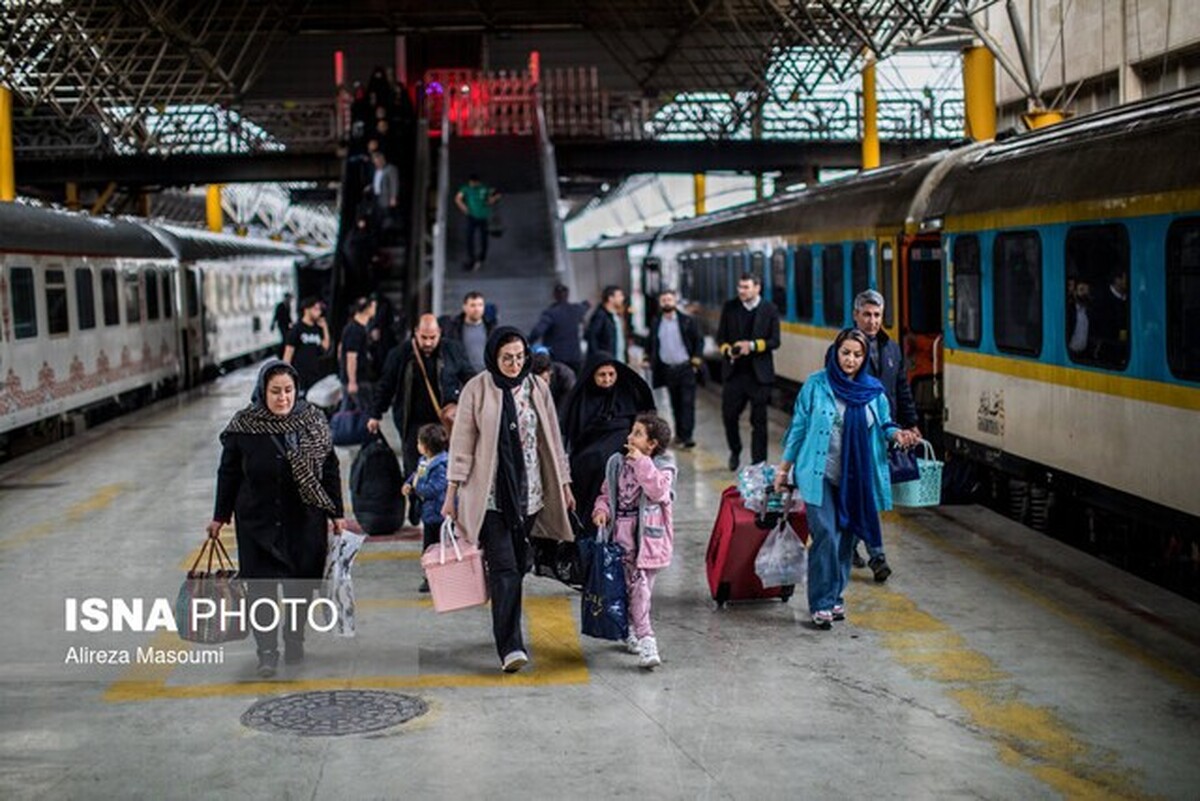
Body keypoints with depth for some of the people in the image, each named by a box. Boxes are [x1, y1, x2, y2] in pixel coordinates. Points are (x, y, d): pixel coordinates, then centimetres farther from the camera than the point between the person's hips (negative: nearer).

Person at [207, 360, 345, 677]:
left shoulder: (313, 421, -2)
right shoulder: (244, 426, -6)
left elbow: (329, 469, 4)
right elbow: (228, 473, 3)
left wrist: (336, 513, 5)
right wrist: (220, 517, 6)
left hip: (305, 520, 2)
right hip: (259, 522, -2)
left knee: (301, 585, 10)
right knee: (261, 586, -7)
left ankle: (294, 641, 30)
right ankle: (267, 651, 0)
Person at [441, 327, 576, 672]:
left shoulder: (537, 388, 6)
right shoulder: (477, 389, -4)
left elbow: (552, 440, 13)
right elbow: (462, 444, -3)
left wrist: (564, 485, 13)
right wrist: (452, 493, -5)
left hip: (528, 493, 4)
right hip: (489, 495, -4)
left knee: (516, 568, 9)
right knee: (505, 570, -12)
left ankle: (507, 634, 25)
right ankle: (510, 646, -15)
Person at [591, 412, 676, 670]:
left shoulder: (661, 466, -4)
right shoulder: (617, 463, 9)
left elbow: (659, 491, -22)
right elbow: (606, 492, 16)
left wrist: (642, 463, -21)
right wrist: (601, 510, -4)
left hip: (648, 535, -2)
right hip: (623, 534, 2)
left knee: (640, 587, 4)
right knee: (636, 586, -5)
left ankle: (633, 632, 25)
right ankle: (646, 641, -6)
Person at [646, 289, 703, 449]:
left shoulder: (687, 321, 0)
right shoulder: (656, 323, 9)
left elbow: (699, 340, 1)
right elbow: (652, 345, 14)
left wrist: (696, 358, -9)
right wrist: (650, 361, 4)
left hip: (685, 368, -3)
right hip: (667, 369, 3)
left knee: (687, 403, -7)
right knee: (675, 404, 9)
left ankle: (686, 436, -10)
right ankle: (679, 433, 18)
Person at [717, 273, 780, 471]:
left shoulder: (770, 310, -1)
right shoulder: (729, 307, 4)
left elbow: (774, 341, -4)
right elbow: (720, 336, 8)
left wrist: (753, 345, -18)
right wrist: (727, 349, -13)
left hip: (759, 373, -2)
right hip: (734, 371, 2)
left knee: (758, 420, 4)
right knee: (729, 414, 2)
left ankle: (758, 462, 12)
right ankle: (735, 451, 27)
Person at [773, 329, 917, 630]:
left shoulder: (873, 391, 5)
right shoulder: (816, 385, -1)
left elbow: (883, 425, 14)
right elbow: (799, 426, 4)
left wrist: (896, 434, -9)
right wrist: (784, 467, 5)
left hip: (855, 479, 3)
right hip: (820, 475, -3)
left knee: (846, 538, 9)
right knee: (825, 535, -12)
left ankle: (835, 597, 23)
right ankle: (821, 604, -6)